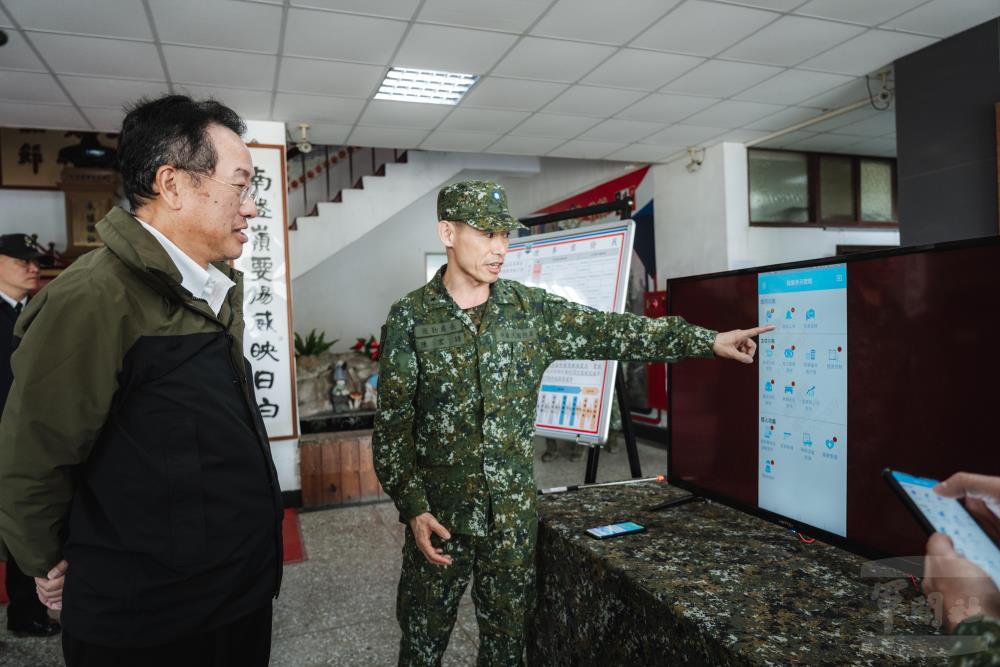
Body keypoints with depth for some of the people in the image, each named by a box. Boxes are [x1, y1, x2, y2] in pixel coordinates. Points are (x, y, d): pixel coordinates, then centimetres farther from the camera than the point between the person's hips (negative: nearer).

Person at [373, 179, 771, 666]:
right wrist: (413, 509, -14)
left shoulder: (531, 309, 1)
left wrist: (709, 341, -7)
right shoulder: (410, 317, -7)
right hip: (440, 512, -2)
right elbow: (392, 426, -7)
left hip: (514, 512, 2)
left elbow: (611, 331, -2)